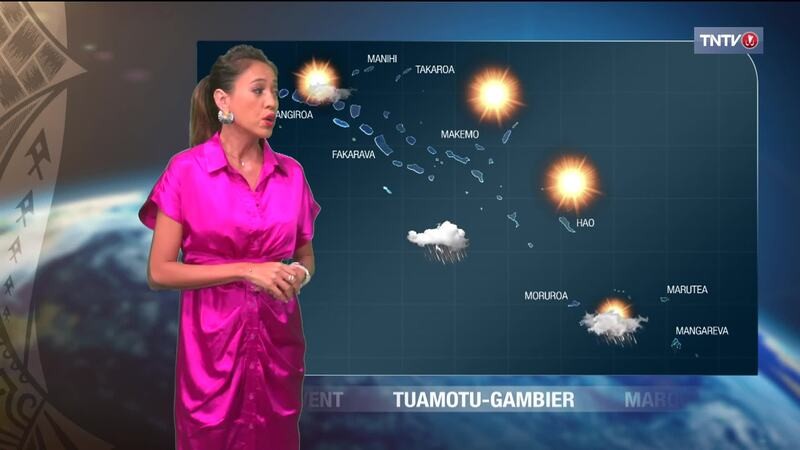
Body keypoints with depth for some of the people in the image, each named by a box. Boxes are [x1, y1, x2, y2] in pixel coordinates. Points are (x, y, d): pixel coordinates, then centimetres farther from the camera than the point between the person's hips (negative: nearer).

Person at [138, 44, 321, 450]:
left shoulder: (291, 172, 3)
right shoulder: (186, 169, -8)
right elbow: (159, 272, -9)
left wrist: (299, 275, -8)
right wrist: (246, 270, -18)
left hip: (278, 339, 3)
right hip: (212, 341, -3)